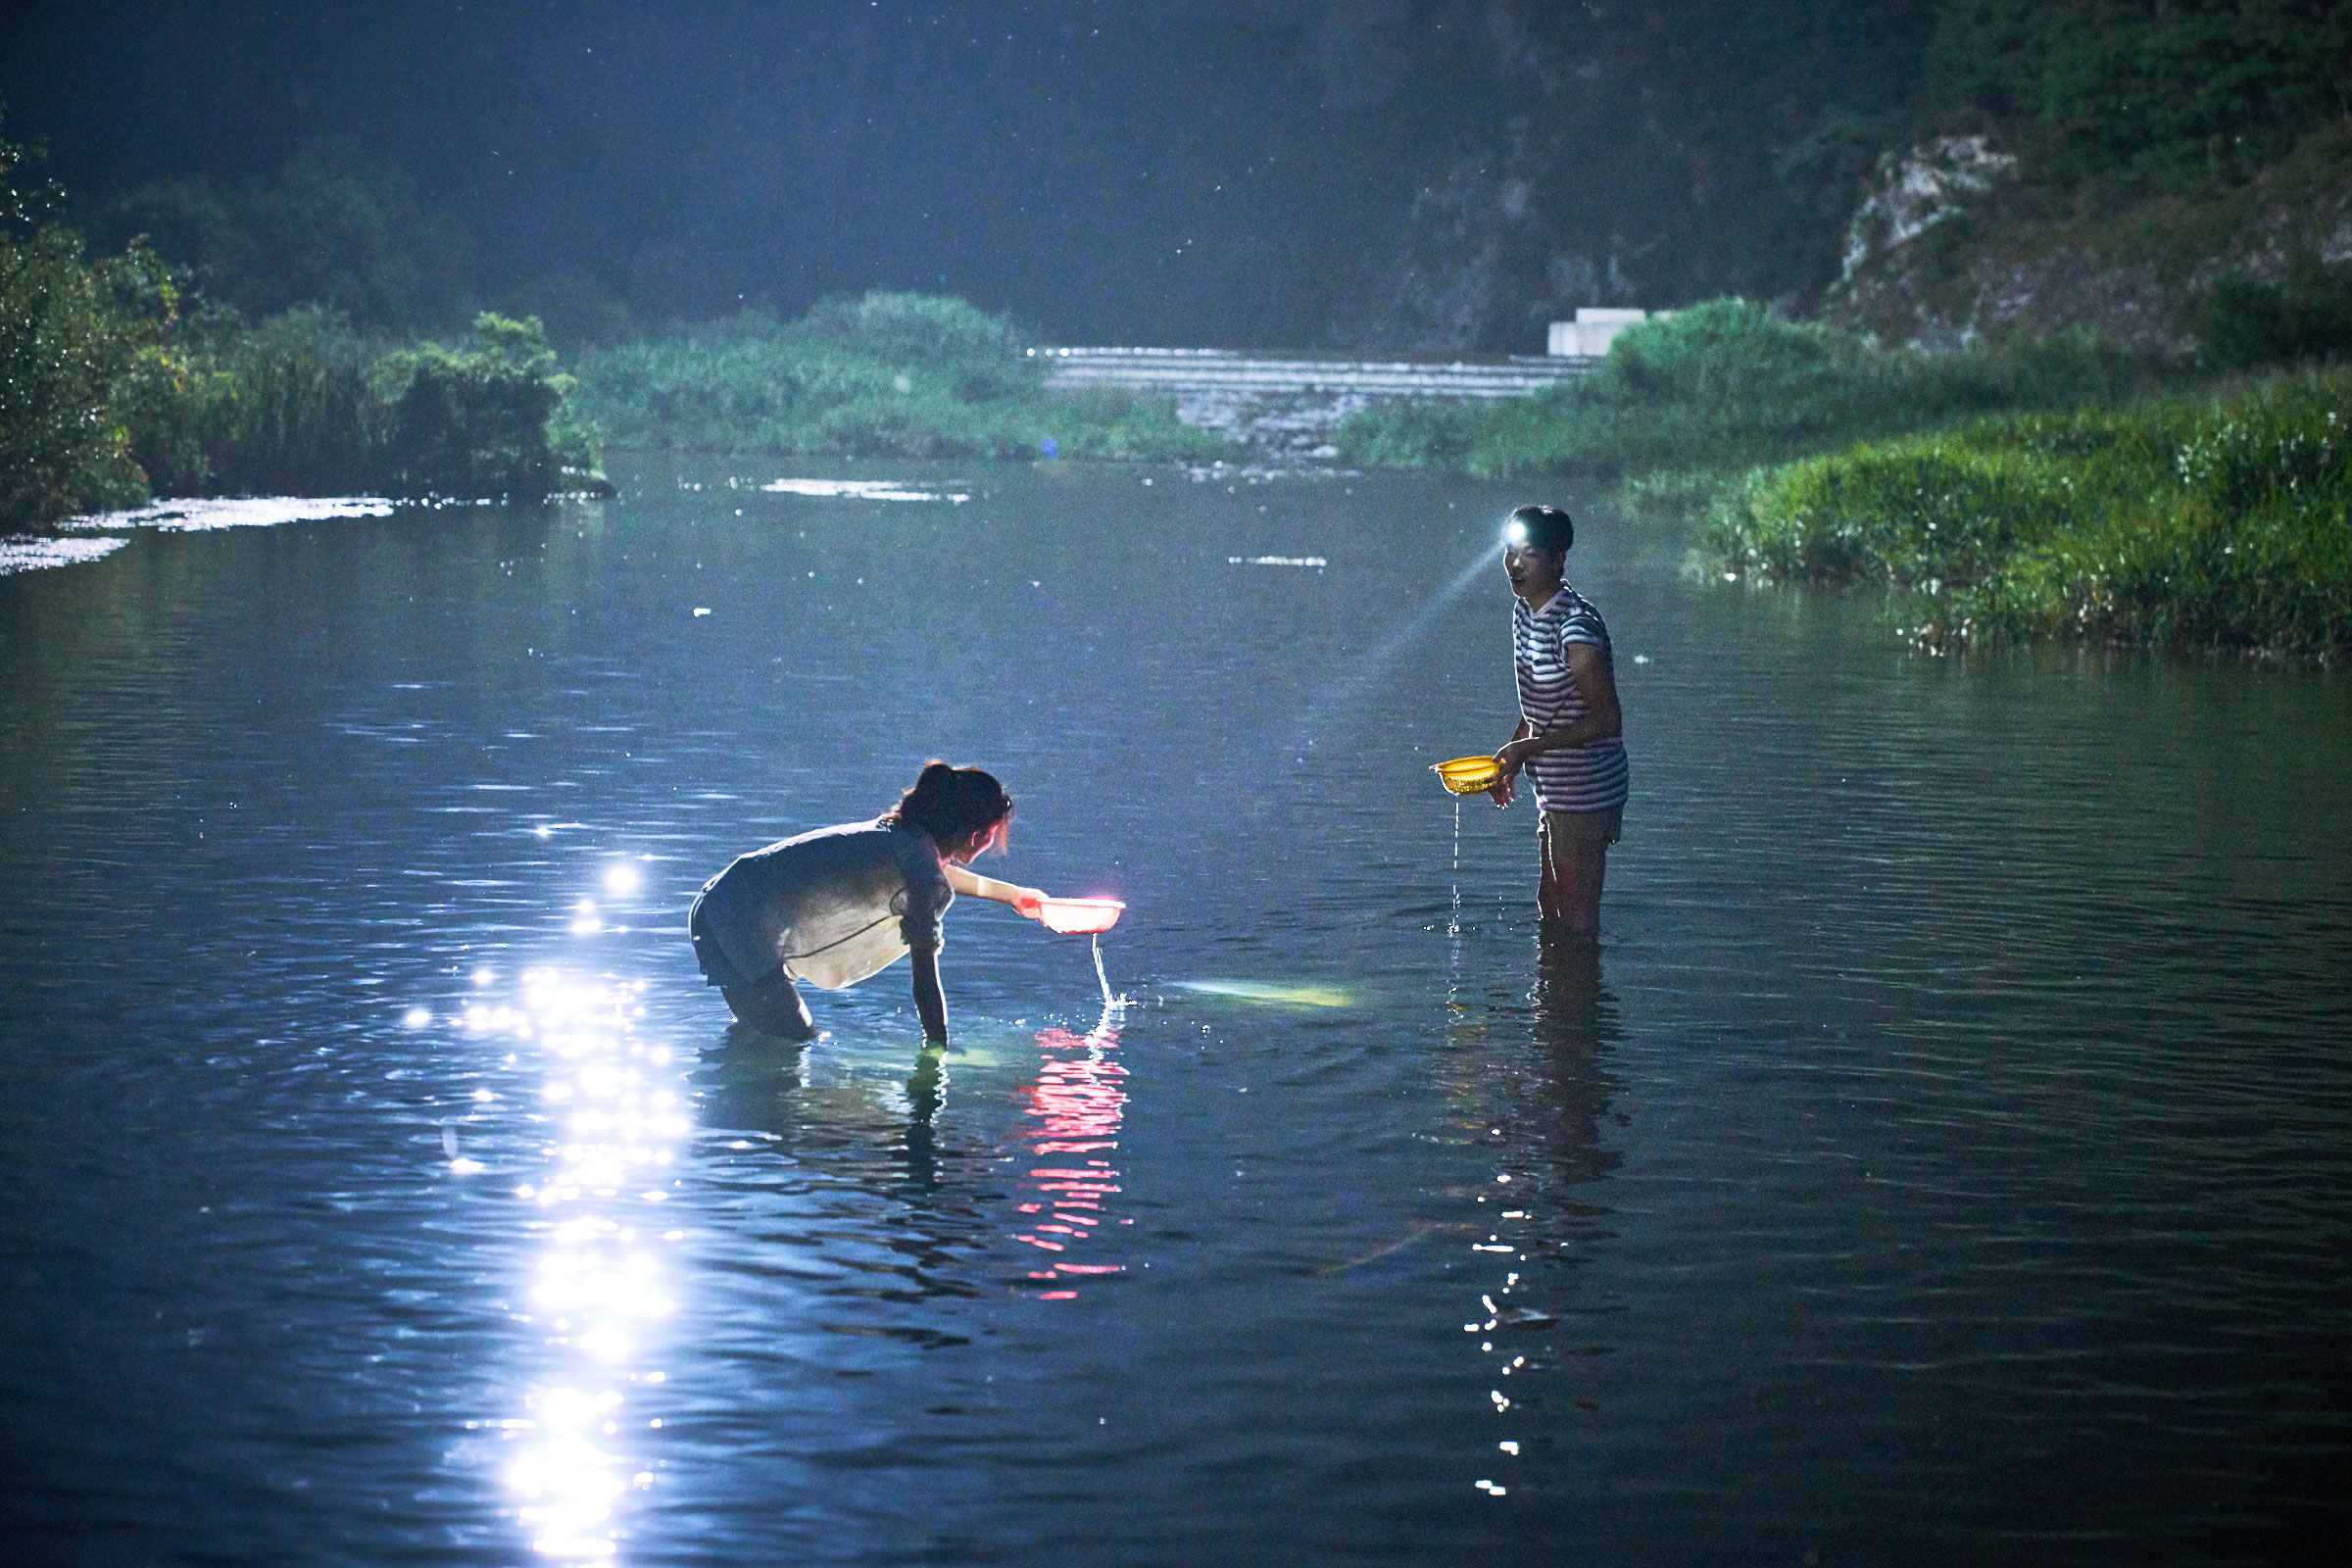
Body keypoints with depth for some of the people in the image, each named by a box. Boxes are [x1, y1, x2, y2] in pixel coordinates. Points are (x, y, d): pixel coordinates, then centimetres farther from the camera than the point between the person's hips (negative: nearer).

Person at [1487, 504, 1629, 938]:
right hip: (1552, 785, 9)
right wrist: (1509, 758, 8)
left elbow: (1607, 720, -21)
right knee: (1549, 904, 21)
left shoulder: (1575, 626, -23)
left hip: (1585, 786, -9)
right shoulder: (1524, 609, 6)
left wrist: (1527, 747, -21)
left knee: (1577, 919, -2)